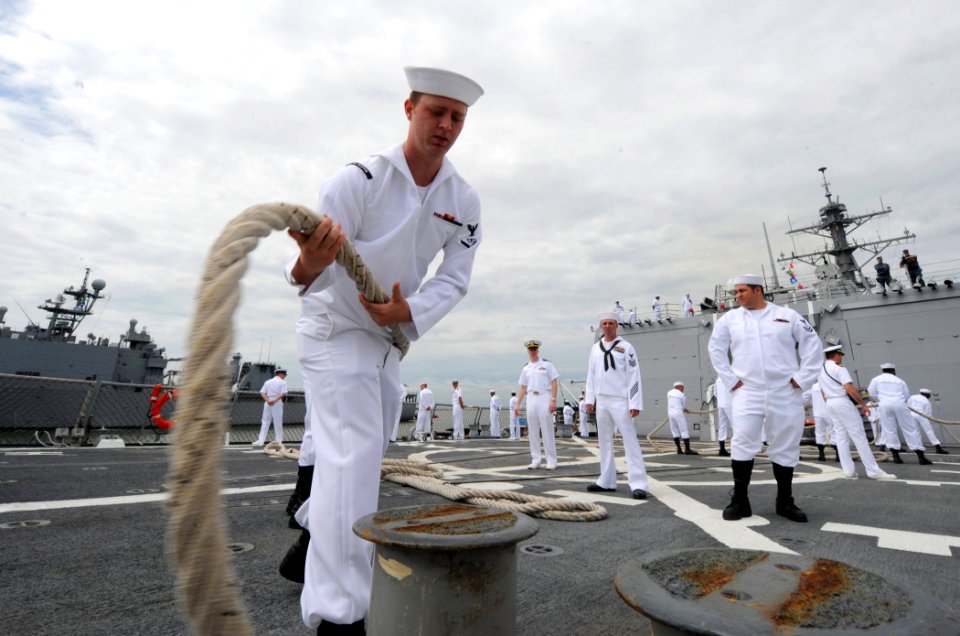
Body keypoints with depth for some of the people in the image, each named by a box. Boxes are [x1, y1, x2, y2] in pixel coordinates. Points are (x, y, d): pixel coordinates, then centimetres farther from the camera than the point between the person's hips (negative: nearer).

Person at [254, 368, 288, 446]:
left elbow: (262, 393, 3)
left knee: (265, 422, 8)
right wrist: (275, 400, -18)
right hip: (277, 403, -4)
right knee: (278, 422, 2)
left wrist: (267, 400, -10)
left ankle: (261, 441, 3)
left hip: (267, 403, 4)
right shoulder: (282, 382, 0)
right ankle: (278, 440, 4)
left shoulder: (268, 381, 14)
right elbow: (283, 393, -15)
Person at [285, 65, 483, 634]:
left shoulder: (464, 201, -5)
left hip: (391, 334, 7)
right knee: (354, 452, -18)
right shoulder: (360, 178, -19)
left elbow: (455, 277, -6)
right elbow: (318, 266, -23)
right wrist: (309, 267, -47)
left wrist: (409, 312, -23)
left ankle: (310, 545, 43)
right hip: (336, 326, -6)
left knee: (368, 450, 17)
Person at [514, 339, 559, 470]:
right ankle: (536, 460, 13)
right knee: (532, 431, 5)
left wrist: (553, 400, -12)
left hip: (544, 398, -4)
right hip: (530, 399, 4)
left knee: (547, 431, -4)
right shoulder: (526, 369, 15)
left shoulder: (546, 364, 4)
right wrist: (518, 404, 9)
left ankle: (551, 460, 4)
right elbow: (523, 388, 16)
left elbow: (554, 383, -1)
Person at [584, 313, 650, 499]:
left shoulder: (625, 347, -3)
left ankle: (638, 484, -3)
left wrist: (635, 403, -13)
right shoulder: (595, 348, 12)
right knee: (605, 441, 11)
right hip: (601, 401, 6)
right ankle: (607, 481, 20)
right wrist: (590, 399, 10)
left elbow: (634, 376, -8)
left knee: (630, 441, -6)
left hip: (620, 400, -6)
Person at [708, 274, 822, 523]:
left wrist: (803, 378, -1)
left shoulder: (787, 316, 5)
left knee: (786, 447, 8)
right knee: (742, 444, -7)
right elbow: (716, 348, 12)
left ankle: (785, 501, 23)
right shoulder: (729, 319, 6)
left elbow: (813, 345, 7)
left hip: (785, 394, 1)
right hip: (747, 393, 0)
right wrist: (729, 379, 3)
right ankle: (740, 500, 4)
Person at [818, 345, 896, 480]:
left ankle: (848, 470, 9)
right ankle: (873, 471, -3)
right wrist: (863, 404, -14)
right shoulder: (839, 369, -11)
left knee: (840, 437, 8)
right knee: (859, 436, -4)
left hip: (830, 404, 8)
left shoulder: (820, 370, 14)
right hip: (842, 402, -8)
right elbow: (849, 388, -20)